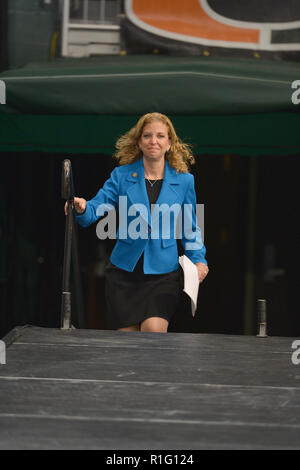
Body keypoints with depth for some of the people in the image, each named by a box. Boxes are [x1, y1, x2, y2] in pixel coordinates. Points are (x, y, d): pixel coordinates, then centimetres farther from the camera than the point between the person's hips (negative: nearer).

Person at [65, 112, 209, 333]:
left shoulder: (184, 180, 4)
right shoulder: (121, 175, 3)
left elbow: (190, 228, 14)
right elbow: (97, 207, -6)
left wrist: (198, 259, 1)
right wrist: (82, 208, -28)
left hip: (163, 272, -1)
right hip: (124, 271, 1)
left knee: (154, 330, -21)